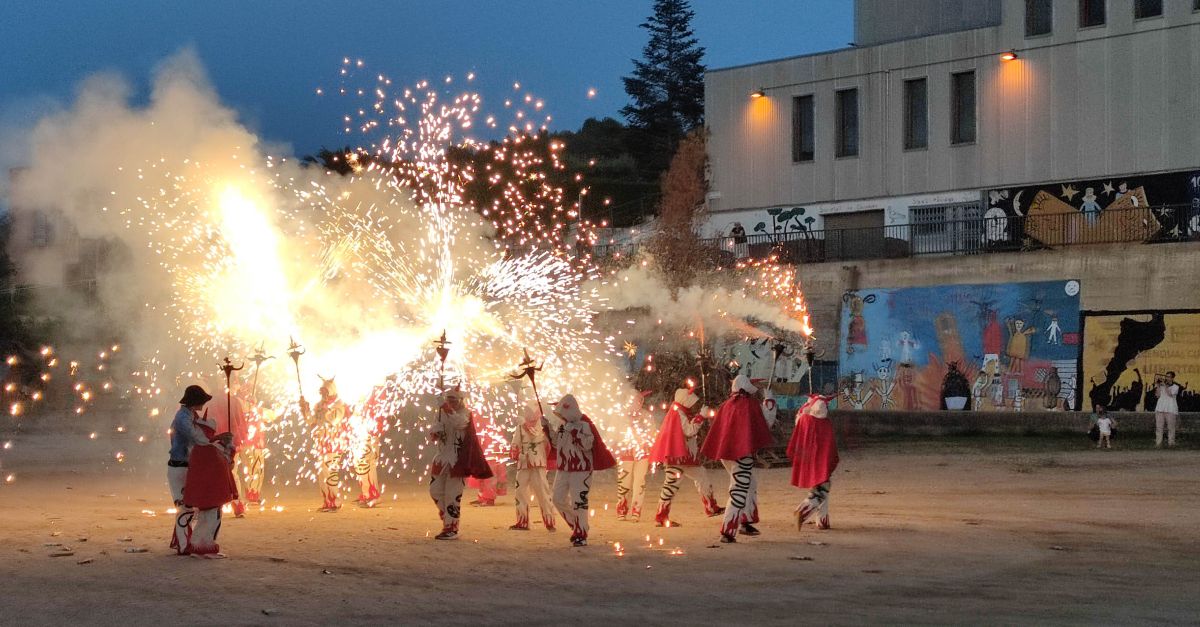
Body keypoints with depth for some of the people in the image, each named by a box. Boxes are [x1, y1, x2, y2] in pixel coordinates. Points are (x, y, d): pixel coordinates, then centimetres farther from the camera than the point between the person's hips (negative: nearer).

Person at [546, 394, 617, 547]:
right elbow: (556, 443, 20)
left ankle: (581, 536, -1)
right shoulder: (564, 425, 10)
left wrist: (574, 431, -27)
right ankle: (577, 524, 27)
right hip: (563, 469, 8)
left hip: (581, 470, -8)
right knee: (558, 499, 10)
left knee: (579, 502, -9)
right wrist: (547, 428, 8)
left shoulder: (584, 425, -14)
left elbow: (587, 445, -24)